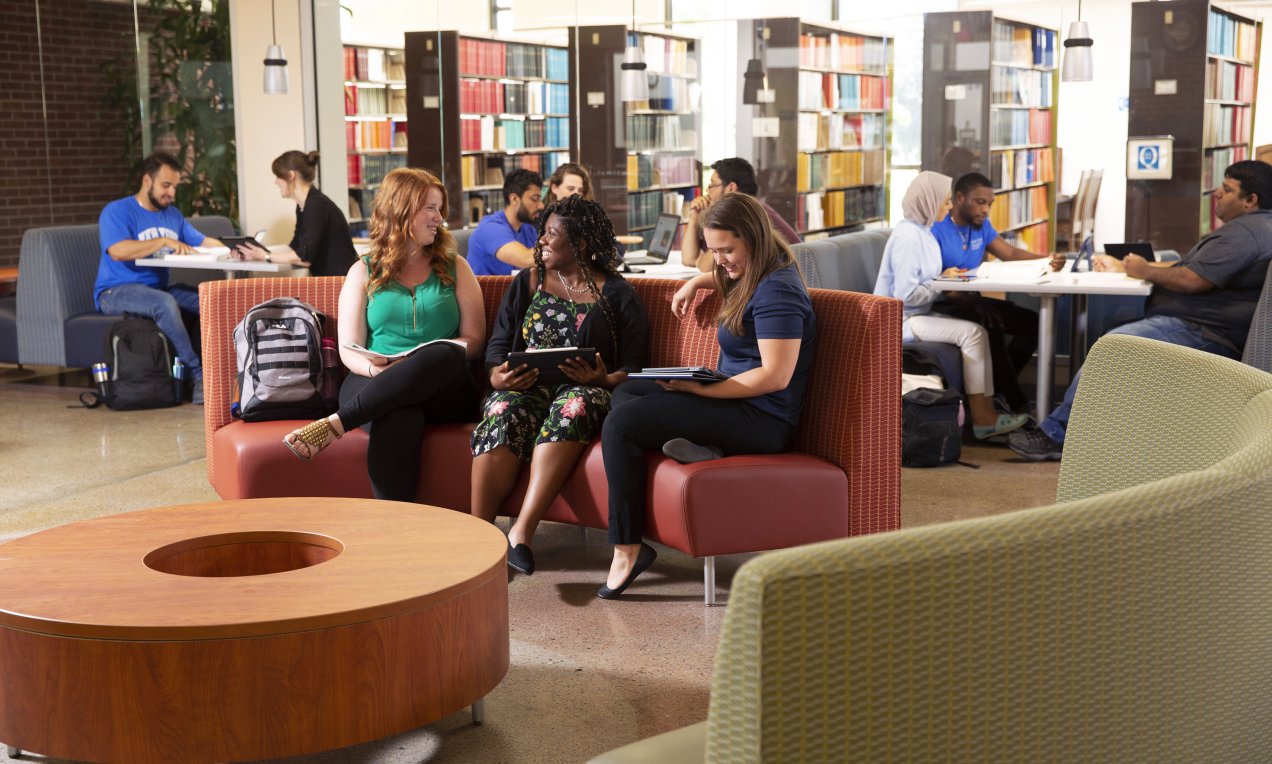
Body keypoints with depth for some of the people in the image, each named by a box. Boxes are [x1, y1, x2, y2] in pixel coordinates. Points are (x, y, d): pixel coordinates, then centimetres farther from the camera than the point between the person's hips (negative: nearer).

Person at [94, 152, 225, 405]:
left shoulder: (172, 214, 16)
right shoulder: (116, 211, -7)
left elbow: (203, 241, 14)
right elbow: (118, 251, -24)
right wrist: (164, 241, -25)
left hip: (158, 287, 7)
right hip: (116, 292, -7)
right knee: (164, 302, -38)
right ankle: (197, 375, -34)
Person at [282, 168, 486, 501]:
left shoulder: (454, 268, 18)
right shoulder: (364, 273, 16)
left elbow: (473, 339, 8)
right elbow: (349, 349, 9)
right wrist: (374, 368, -17)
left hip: (443, 390, 1)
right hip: (373, 386, -1)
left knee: (444, 355, -37)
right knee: (398, 417, -40)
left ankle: (333, 424, -37)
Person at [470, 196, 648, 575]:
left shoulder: (616, 294, 10)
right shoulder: (527, 283, 19)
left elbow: (633, 365, 4)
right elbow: (498, 345, 14)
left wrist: (602, 380, -18)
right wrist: (499, 376, -10)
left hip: (585, 389, -2)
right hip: (525, 386, 2)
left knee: (573, 408, -39)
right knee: (502, 414, -34)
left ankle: (522, 529, -46)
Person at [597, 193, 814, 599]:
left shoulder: (777, 291, -18)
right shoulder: (752, 276, 14)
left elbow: (776, 376, -26)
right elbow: (726, 276, 43)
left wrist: (699, 389, -25)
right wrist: (696, 282, 24)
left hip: (762, 420, -11)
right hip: (734, 398, 11)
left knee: (620, 423, -20)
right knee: (625, 392, 18)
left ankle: (628, 548, -16)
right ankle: (692, 444, -10)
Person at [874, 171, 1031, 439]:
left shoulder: (922, 231, 13)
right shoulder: (908, 237, -18)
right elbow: (905, 295, -23)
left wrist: (945, 277, 1)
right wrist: (942, 282, -10)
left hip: (917, 315, 10)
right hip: (901, 320, -9)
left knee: (977, 332, -5)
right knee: (971, 332, -19)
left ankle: (985, 413, -9)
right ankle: (981, 418, -13)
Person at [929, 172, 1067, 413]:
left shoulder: (981, 225, 10)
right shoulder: (936, 229, -16)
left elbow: (1011, 253, 10)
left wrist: (1047, 260, -10)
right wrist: (970, 301, -35)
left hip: (971, 299, 9)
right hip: (942, 305, -9)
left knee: (1033, 322, -5)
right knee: (991, 324, -34)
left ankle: (998, 388, -3)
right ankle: (1015, 402, -25)